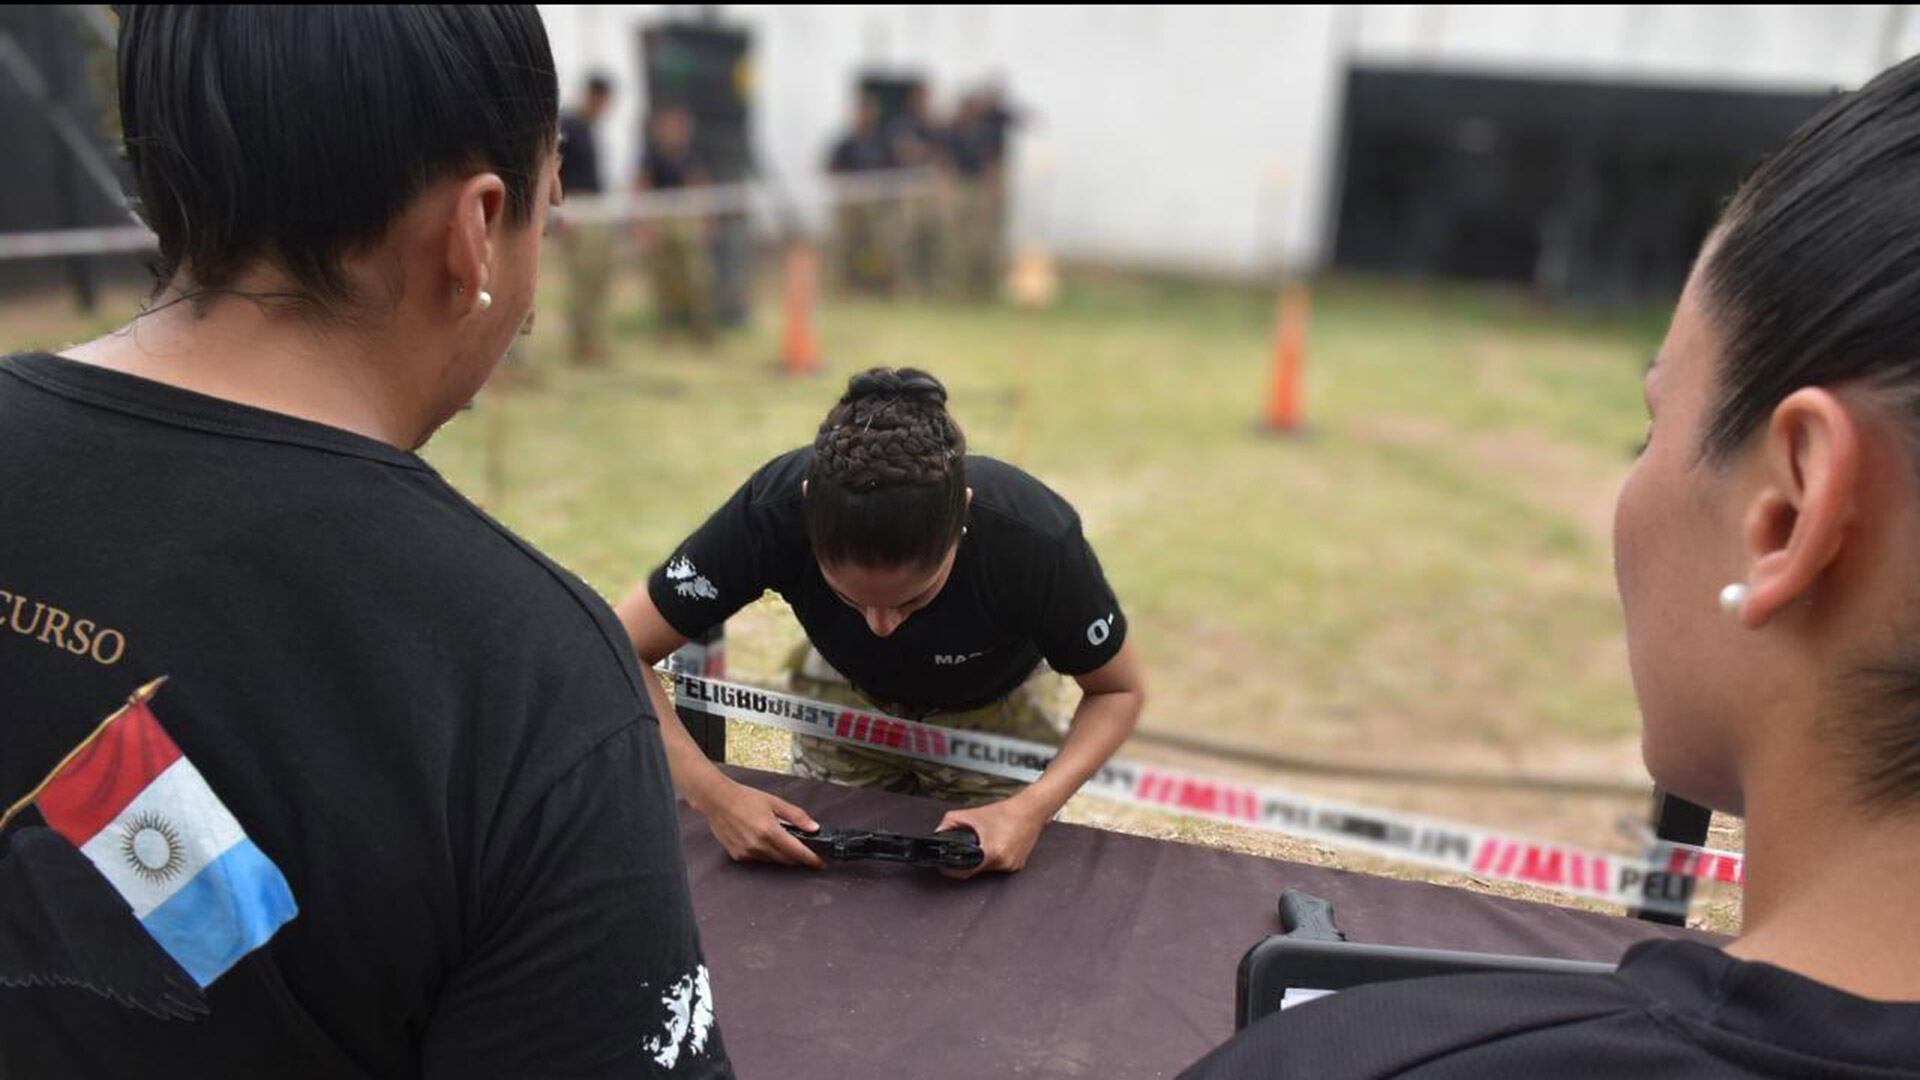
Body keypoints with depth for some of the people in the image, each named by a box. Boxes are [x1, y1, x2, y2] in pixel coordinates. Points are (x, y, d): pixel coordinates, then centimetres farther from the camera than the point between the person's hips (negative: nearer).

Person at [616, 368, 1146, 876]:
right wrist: (712, 794, -42)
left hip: (993, 713, -1)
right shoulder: (773, 508, -38)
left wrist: (1034, 807, -37)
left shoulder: (1037, 539, -39)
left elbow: (1119, 690, -21)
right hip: (844, 696, 1)